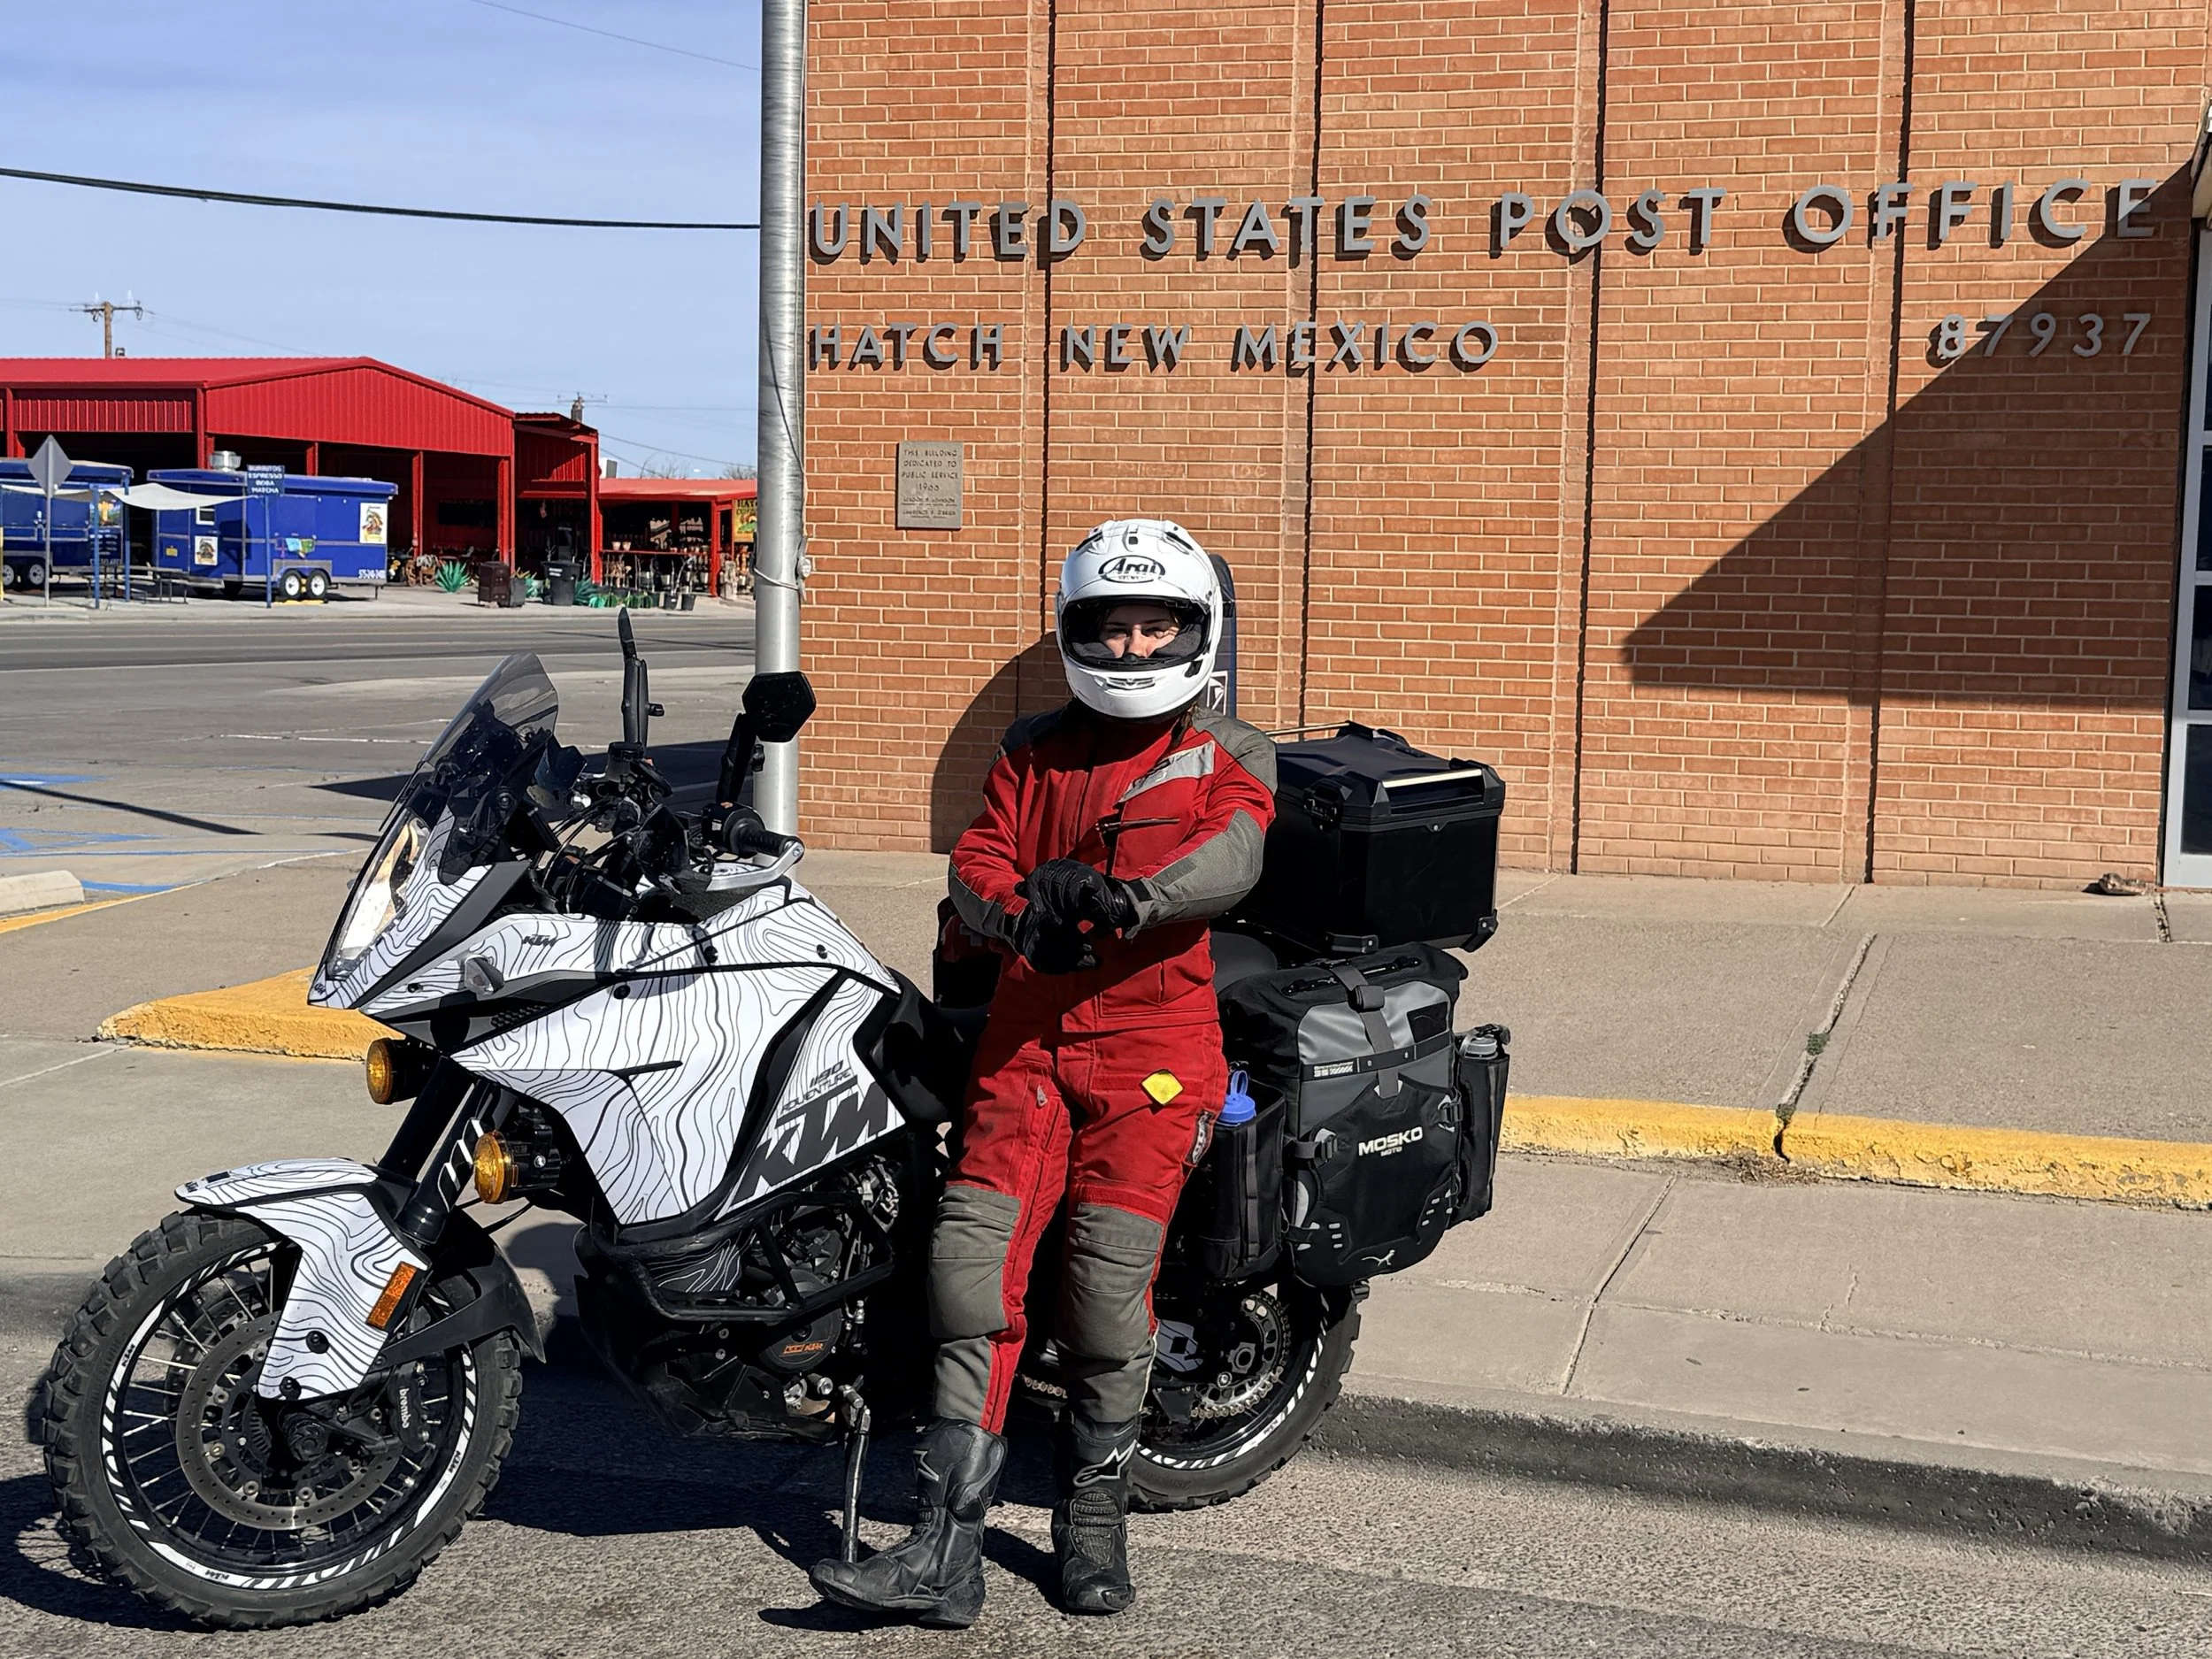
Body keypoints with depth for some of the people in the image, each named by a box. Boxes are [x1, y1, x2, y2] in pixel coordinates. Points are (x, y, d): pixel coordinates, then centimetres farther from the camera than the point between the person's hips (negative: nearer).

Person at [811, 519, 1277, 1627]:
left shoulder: (1228, 758, 7)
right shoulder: (1031, 751, 17)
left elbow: (1230, 859, -13)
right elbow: (975, 861, 3)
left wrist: (1128, 897, -32)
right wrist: (1018, 913, -20)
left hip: (1155, 1042, -2)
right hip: (1028, 1031, 3)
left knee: (1109, 1273, -8)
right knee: (976, 1250, -9)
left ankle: (1093, 1518, 13)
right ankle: (946, 1548, -6)